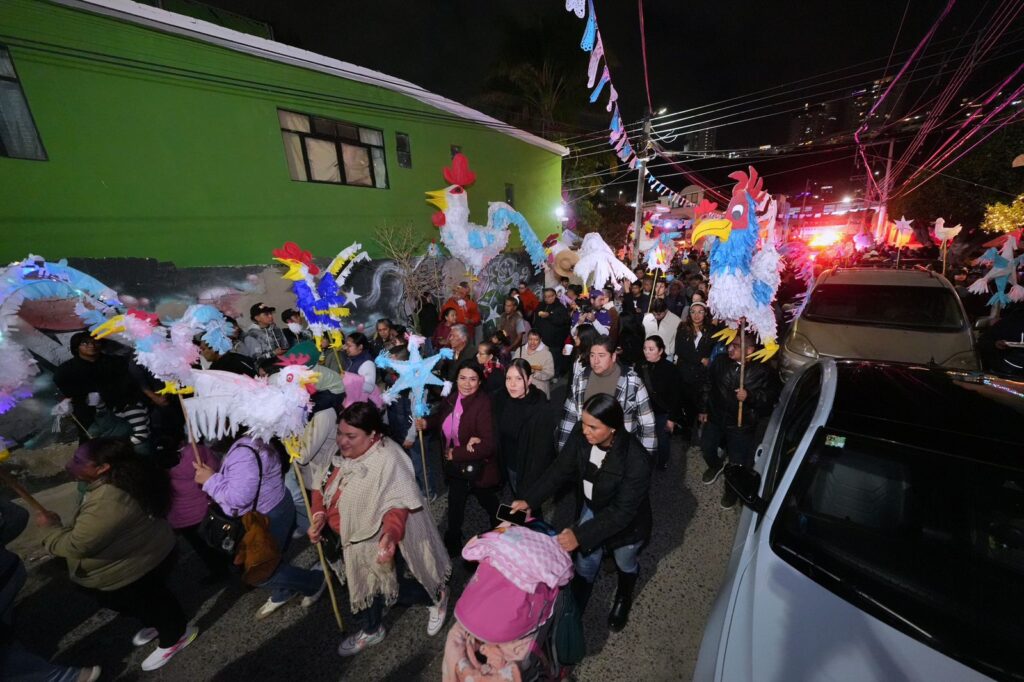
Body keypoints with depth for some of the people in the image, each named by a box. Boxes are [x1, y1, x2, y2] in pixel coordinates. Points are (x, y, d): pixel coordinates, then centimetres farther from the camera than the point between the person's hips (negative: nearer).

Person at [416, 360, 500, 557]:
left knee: (489, 504, 23)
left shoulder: (484, 404, -29)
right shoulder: (452, 398, -8)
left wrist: (455, 453, -23)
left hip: (479, 469, -4)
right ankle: (453, 543, 51)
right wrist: (426, 422, -6)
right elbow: (441, 417, 14)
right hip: (456, 466, 5)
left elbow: (488, 445, -33)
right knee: (455, 505, 24)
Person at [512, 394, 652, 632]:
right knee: (584, 565, 20)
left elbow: (622, 511, -33)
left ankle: (623, 600, 62)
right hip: (590, 509, 3)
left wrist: (580, 534, -37)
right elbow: (560, 469, -15)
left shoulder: (636, 460, -39)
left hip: (625, 523, -3)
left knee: (625, 565, 28)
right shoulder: (581, 434, -26)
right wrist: (529, 500, -22)